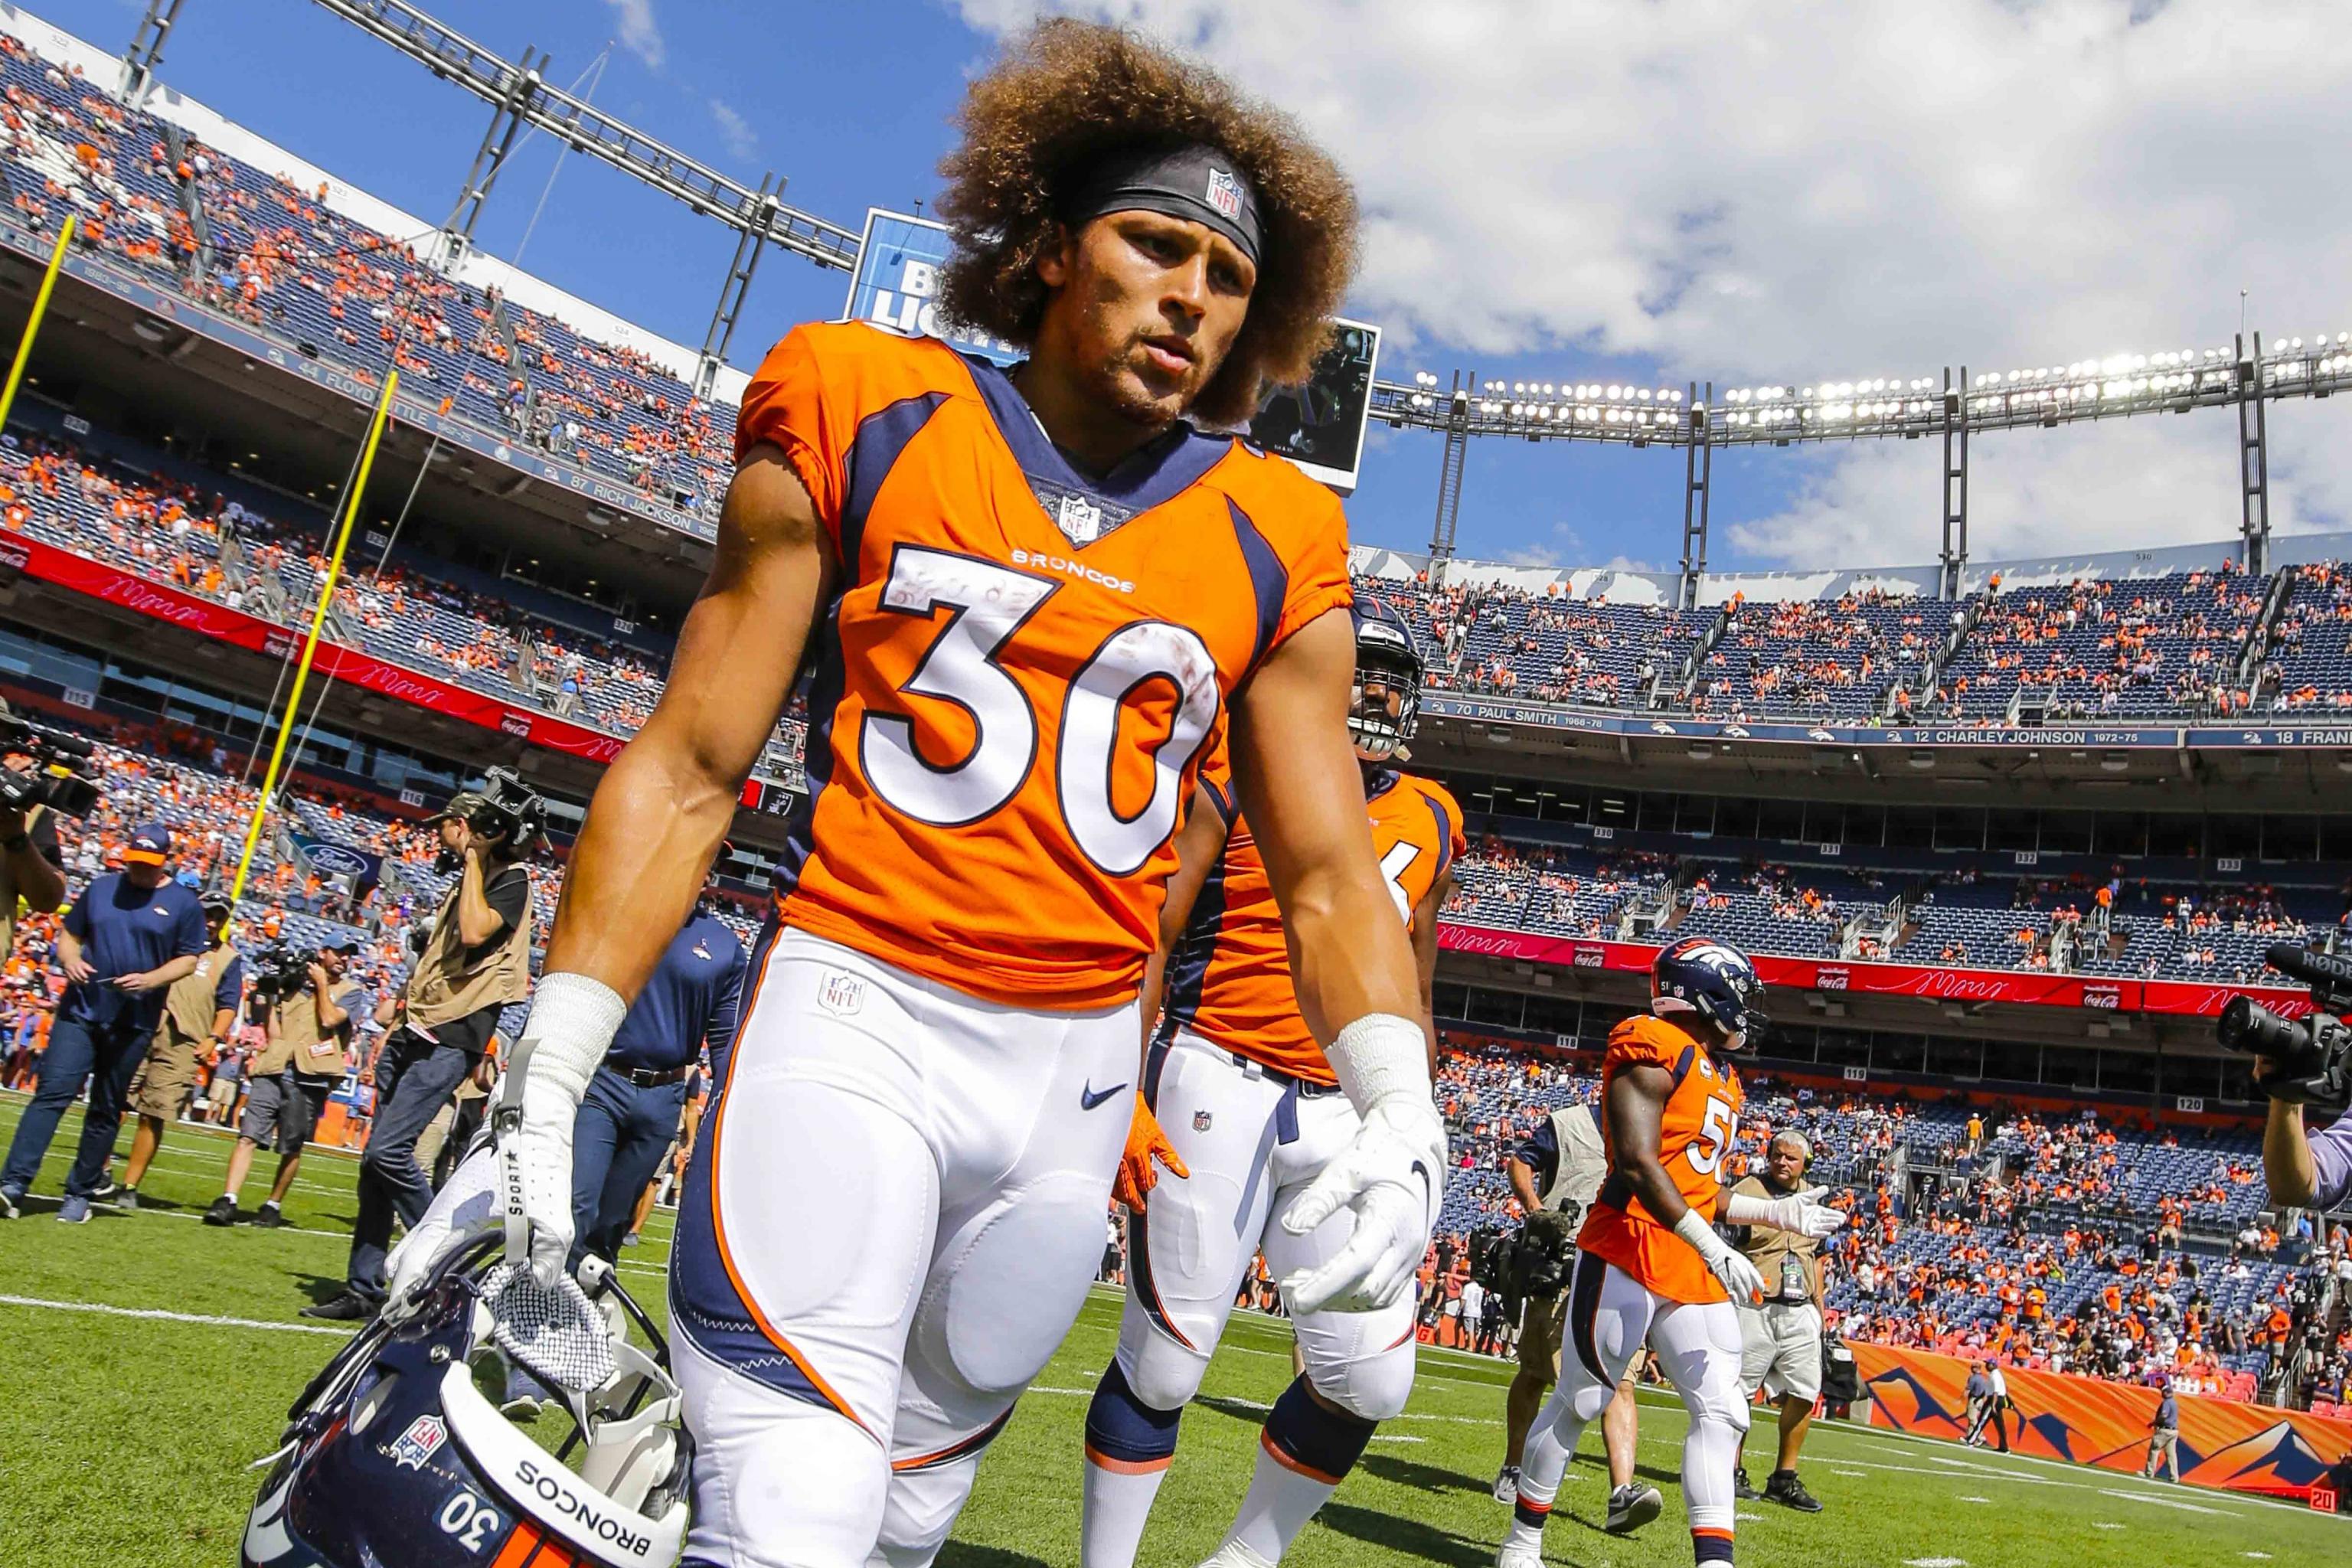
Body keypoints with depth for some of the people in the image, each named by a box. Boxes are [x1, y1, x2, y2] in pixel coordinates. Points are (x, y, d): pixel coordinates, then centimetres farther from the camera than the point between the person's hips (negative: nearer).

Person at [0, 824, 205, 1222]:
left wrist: (150, 980, -16)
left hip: (133, 1023, -2)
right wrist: (70, 960, -6)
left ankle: (79, 1194, 16)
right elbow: (69, 935, 16)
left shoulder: (184, 903, 1)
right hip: (79, 1011, 2)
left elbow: (189, 960, 0)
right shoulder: (101, 888, 10)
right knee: (52, 1092, -11)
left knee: (106, 1110, 6)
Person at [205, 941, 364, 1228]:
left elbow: (329, 1020, -9)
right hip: (274, 1067, 2)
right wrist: (272, 992, 7)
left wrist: (322, 983, 1)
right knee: (248, 1136, -9)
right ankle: (227, 1202, -11)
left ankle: (273, 1207, 17)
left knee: (292, 1148, 4)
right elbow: (272, 1030, 19)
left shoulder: (351, 991, 9)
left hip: (309, 1076, -2)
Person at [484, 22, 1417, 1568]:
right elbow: (686, 773, 1)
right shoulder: (865, 420, 1)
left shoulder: (1276, 549, 6)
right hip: (855, 1018, -3)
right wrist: (547, 1079, -3)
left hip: (1074, 1080, 3)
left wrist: (1401, 1110, -9)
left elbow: (1329, 877, 8)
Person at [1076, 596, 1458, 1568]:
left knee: (1369, 1376, 2)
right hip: (1222, 1086, -4)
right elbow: (1147, 939, -3)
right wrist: (1125, 1097, -11)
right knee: (1164, 1361, 2)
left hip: (1347, 1113, 5)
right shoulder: (1238, 781, -1)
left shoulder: (1428, 824, 13)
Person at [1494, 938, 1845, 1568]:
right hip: (1629, 1251, -9)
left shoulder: (1720, 1079, 18)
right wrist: (1713, 1248, -24)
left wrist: (1774, 1213, 19)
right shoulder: (1653, 1052, -12)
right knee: (1579, 1401, 2)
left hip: (1692, 1268, 9)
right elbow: (1638, 1167, -21)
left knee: (1721, 1412, 2)